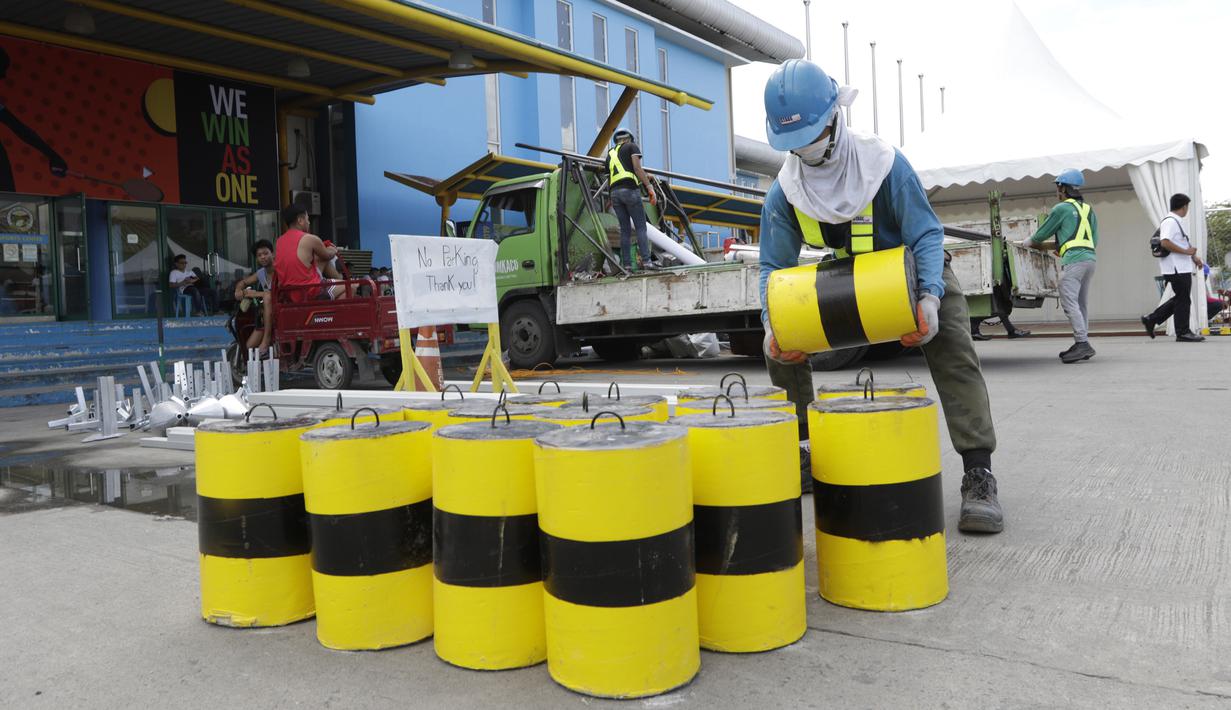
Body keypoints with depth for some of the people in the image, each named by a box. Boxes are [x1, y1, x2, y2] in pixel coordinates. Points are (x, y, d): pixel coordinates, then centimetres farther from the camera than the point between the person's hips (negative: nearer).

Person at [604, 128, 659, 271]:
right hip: (630, 190, -5)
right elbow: (638, 168, -5)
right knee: (640, 227, -7)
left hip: (614, 192, 5)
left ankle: (627, 265, -1)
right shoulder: (632, 146, 11)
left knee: (625, 230, 5)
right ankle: (646, 261, -17)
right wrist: (650, 187, -9)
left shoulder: (610, 154, 26)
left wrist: (611, 200, 35)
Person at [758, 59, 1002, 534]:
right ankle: (796, 450, 10)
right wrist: (772, 323, -30)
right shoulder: (784, 192, -17)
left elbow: (927, 235, -25)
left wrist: (930, 297, -43)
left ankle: (978, 476, -19)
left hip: (913, 269, -3)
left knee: (953, 353, -23)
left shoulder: (884, 164, -27)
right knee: (780, 346, -8)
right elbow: (774, 266, -12)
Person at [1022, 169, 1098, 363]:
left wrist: (1025, 244, 24)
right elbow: (1094, 240, 22)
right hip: (1090, 258, 8)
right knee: (1081, 303, 10)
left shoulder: (1062, 208, -1)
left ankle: (1082, 343, -19)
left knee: (1069, 302, -11)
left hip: (1073, 260, -8)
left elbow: (1041, 234, 4)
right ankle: (1081, 345, 11)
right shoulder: (1089, 210, 21)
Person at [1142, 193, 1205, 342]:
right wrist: (1186, 251, -21)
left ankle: (1151, 320, 14)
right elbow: (1165, 243, -26)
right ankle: (1183, 333, 5)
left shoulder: (1175, 222, 18)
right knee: (1183, 299, -3)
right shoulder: (1170, 222, -14)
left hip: (1182, 268, 10)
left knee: (1180, 298, 13)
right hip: (1177, 269, -10)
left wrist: (1193, 257, 15)